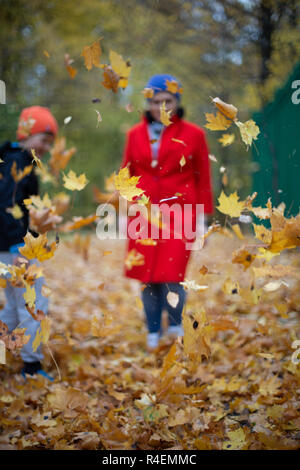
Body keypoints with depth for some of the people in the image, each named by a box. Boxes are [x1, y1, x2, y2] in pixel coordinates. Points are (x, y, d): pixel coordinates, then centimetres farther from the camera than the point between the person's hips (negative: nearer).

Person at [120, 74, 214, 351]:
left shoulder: (193, 135, 3)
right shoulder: (135, 135, 10)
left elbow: (203, 179, 6)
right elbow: (127, 175, 16)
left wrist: (202, 216, 4)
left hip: (178, 211, -3)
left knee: (172, 275, -12)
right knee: (147, 277, 3)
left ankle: (176, 325, 12)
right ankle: (153, 332, 19)